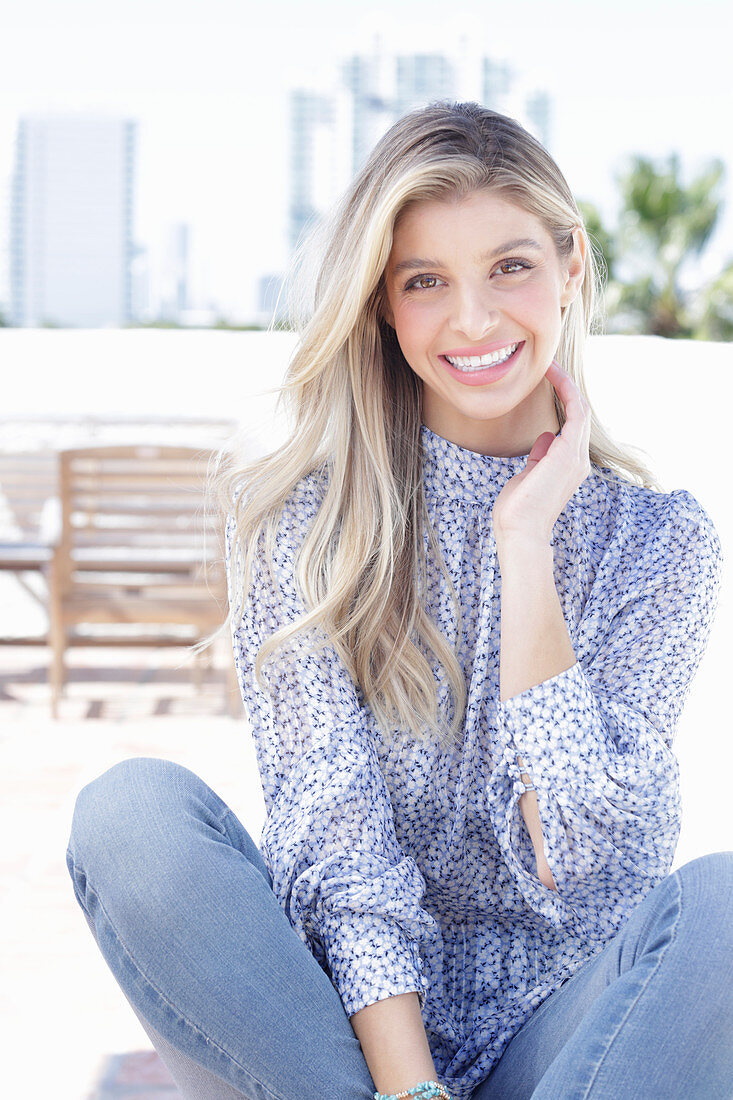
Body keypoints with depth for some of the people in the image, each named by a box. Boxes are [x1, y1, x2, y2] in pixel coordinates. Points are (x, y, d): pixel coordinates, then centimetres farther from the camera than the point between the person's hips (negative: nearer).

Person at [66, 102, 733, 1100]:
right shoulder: (301, 518, -1)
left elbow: (592, 870, -11)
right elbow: (336, 834, -9)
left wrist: (525, 545, -12)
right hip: (339, 1010, 0)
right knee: (131, 810, -26)